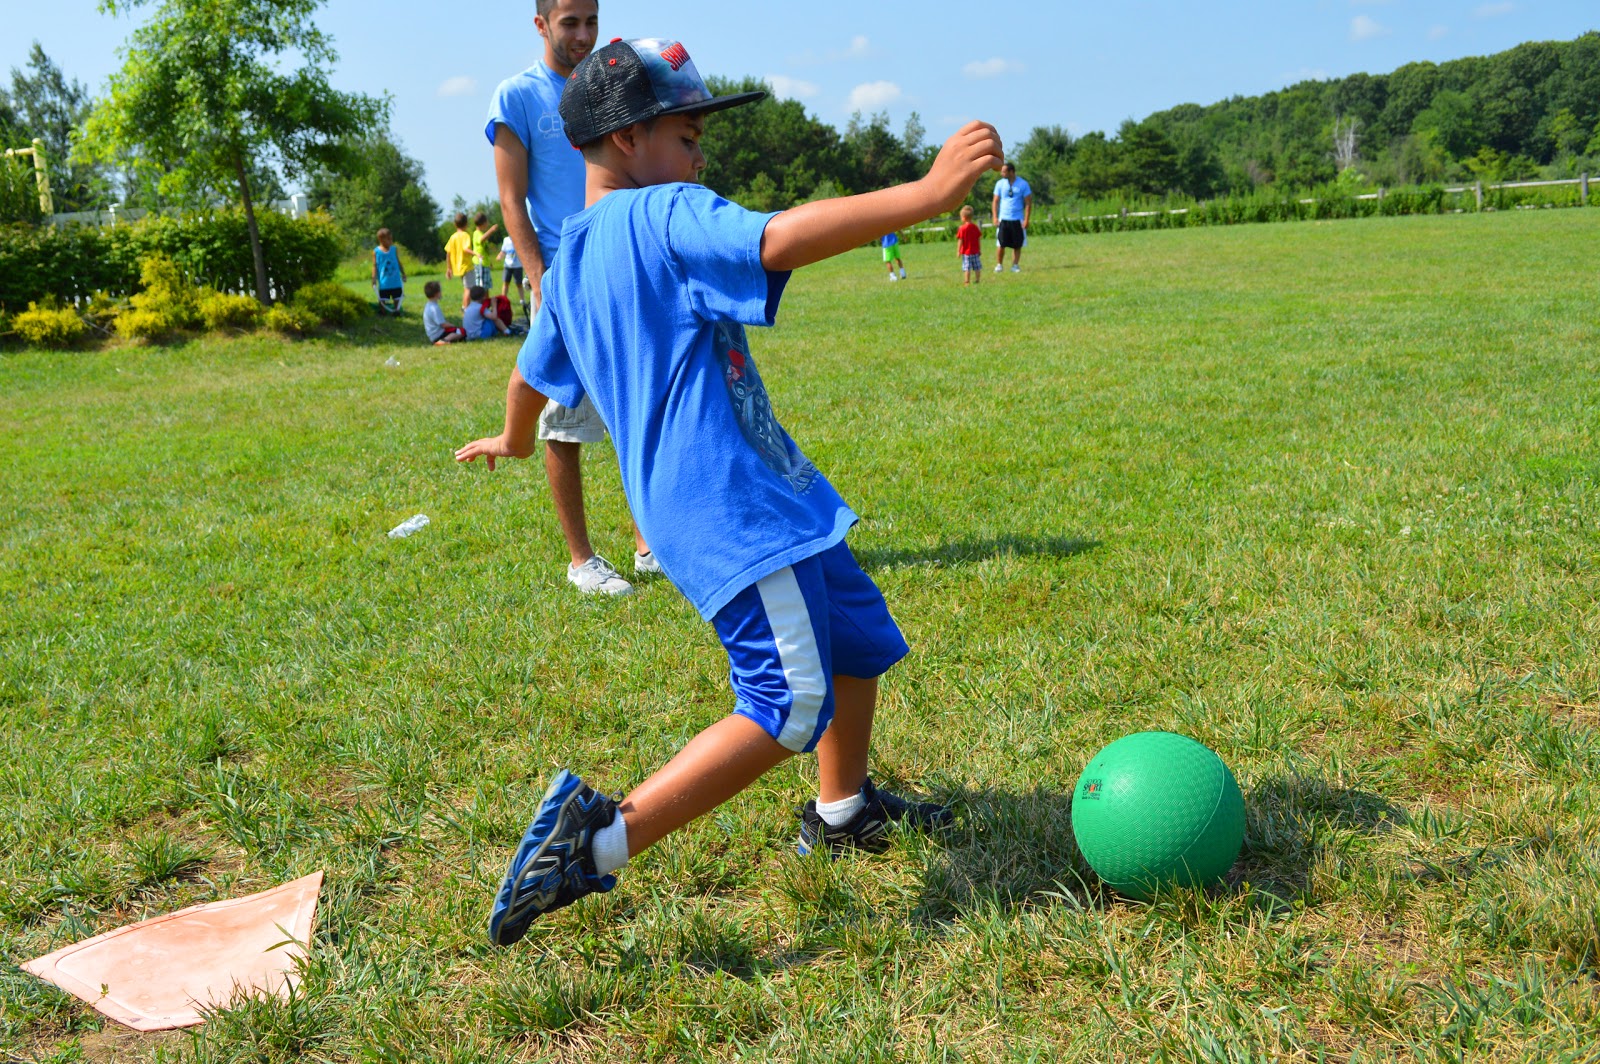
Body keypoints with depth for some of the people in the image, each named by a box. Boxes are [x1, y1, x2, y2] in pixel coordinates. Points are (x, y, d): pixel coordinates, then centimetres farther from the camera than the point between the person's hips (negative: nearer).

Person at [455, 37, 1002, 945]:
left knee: (859, 635, 22)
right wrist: (926, 194, -31)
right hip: (732, 504, -10)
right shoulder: (665, 217, -11)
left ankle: (842, 812, 37)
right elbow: (781, 240, -29)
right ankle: (606, 837, -9)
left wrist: (513, 441, 51)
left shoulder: (570, 259, 16)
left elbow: (532, 373, 31)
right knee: (790, 706, -10)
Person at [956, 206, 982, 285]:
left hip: (966, 252, -5)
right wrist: (980, 249, 16)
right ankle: (977, 280, 18)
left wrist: (958, 251, -4)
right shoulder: (975, 227, 3)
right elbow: (979, 239, 7)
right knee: (977, 267, 12)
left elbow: (960, 241, -11)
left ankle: (967, 282, -2)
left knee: (967, 268, -2)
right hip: (975, 251, 5)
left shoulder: (962, 228, -13)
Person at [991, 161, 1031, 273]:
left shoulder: (1023, 184, -2)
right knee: (1001, 244, -4)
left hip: (1018, 220, -1)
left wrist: (1026, 219, -7)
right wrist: (995, 217, -3)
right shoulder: (1000, 183, 4)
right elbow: (995, 201, 7)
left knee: (1017, 245, 3)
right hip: (1003, 219, 1)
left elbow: (1028, 203, 0)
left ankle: (1015, 265, 12)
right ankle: (999, 265, 7)